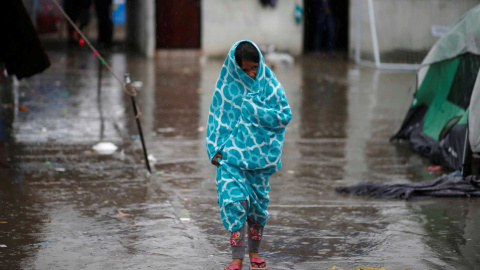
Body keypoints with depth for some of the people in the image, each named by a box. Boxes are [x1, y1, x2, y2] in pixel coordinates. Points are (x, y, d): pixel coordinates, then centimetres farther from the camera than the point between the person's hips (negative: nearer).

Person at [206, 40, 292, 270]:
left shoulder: (269, 84, -2)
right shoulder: (227, 86, -1)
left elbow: (285, 115, -5)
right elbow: (217, 118, 5)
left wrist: (253, 110, -13)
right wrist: (215, 149, -3)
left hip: (259, 152, 1)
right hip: (232, 150, -1)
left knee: (258, 202, 8)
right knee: (235, 201, -14)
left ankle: (254, 251, 27)